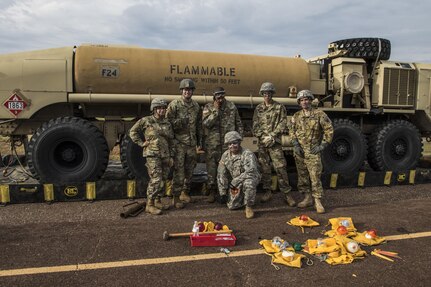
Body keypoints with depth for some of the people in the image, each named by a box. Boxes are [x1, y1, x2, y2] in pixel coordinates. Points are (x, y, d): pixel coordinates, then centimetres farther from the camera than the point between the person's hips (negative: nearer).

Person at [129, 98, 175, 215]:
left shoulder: (167, 123, 12)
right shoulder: (146, 121, -1)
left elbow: (171, 141, 15)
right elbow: (132, 132, 5)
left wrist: (171, 157, 11)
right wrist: (141, 143, -2)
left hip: (165, 155, 6)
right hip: (152, 154, -6)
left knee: (163, 180, 10)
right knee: (156, 179, -14)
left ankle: (157, 201, 25)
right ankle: (149, 205, -6)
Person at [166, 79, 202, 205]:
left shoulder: (196, 106, 12)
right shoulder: (174, 104, -4)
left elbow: (199, 125, 17)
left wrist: (199, 141, 16)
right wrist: (181, 121, -17)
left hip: (192, 143, 5)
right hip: (179, 143, -5)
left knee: (189, 170, 12)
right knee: (178, 171, -5)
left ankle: (185, 192, 26)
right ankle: (175, 196, 4)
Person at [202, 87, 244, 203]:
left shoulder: (231, 107, 6)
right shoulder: (208, 107, 1)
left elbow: (238, 123, 13)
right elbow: (206, 123, -13)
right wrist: (215, 110, -16)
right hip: (212, 144, -1)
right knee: (211, 167, 3)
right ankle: (212, 192, 15)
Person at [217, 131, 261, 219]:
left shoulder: (247, 154, -20)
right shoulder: (225, 155, -2)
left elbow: (250, 171, -32)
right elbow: (221, 174, 2)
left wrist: (235, 182, -26)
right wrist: (223, 191, 0)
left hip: (250, 179, -5)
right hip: (234, 184, 5)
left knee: (248, 183, -39)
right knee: (232, 206, -2)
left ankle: (249, 207, -18)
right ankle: (242, 198, 31)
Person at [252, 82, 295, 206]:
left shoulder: (280, 107, 3)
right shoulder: (258, 108, 12)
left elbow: (283, 124, -3)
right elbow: (255, 126, 7)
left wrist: (272, 136, -13)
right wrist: (263, 137, -7)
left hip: (275, 143, -3)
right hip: (261, 143, 3)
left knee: (280, 168, -7)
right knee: (264, 168, 8)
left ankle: (287, 193, 0)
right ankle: (267, 192, 19)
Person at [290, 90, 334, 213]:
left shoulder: (319, 114, -3)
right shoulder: (296, 116, 9)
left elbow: (329, 130, -2)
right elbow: (292, 131, 11)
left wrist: (322, 145, -6)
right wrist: (295, 144, -3)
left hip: (313, 151, -4)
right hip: (299, 151, 4)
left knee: (315, 176, -7)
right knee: (302, 175, 10)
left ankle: (317, 201, 1)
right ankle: (307, 198, 22)